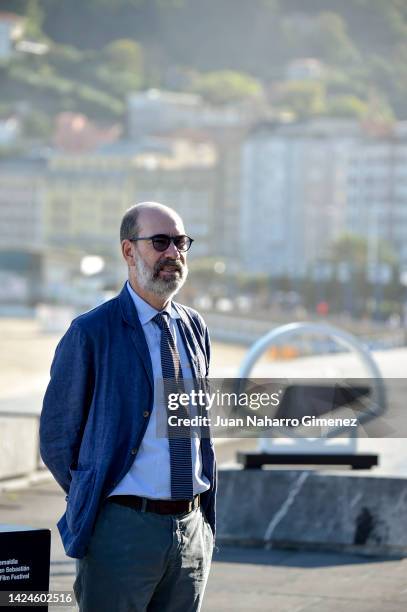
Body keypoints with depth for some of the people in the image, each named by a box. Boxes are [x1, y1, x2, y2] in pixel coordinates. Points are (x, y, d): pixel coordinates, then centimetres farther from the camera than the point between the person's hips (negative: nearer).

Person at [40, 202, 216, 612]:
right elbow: (56, 437, -1)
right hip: (123, 529, -5)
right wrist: (91, 505, 2)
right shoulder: (91, 333, -7)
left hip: (192, 531, 6)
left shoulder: (194, 327, 12)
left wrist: (205, 514, 14)